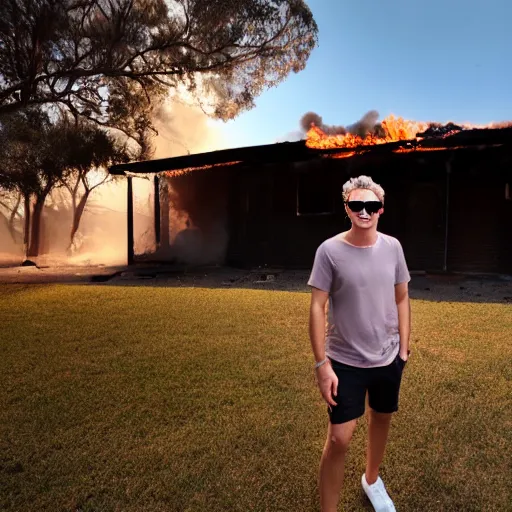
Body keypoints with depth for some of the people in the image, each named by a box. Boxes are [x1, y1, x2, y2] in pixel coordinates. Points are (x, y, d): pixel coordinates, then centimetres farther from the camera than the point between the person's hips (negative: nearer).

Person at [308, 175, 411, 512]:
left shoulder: (392, 248, -5)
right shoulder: (329, 251, -16)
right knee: (339, 439, -1)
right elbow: (317, 308, -14)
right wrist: (322, 364, -16)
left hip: (388, 359, 5)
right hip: (345, 362, -4)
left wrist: (403, 348, 5)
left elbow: (402, 299, 5)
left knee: (382, 420, 23)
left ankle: (372, 480, 52)